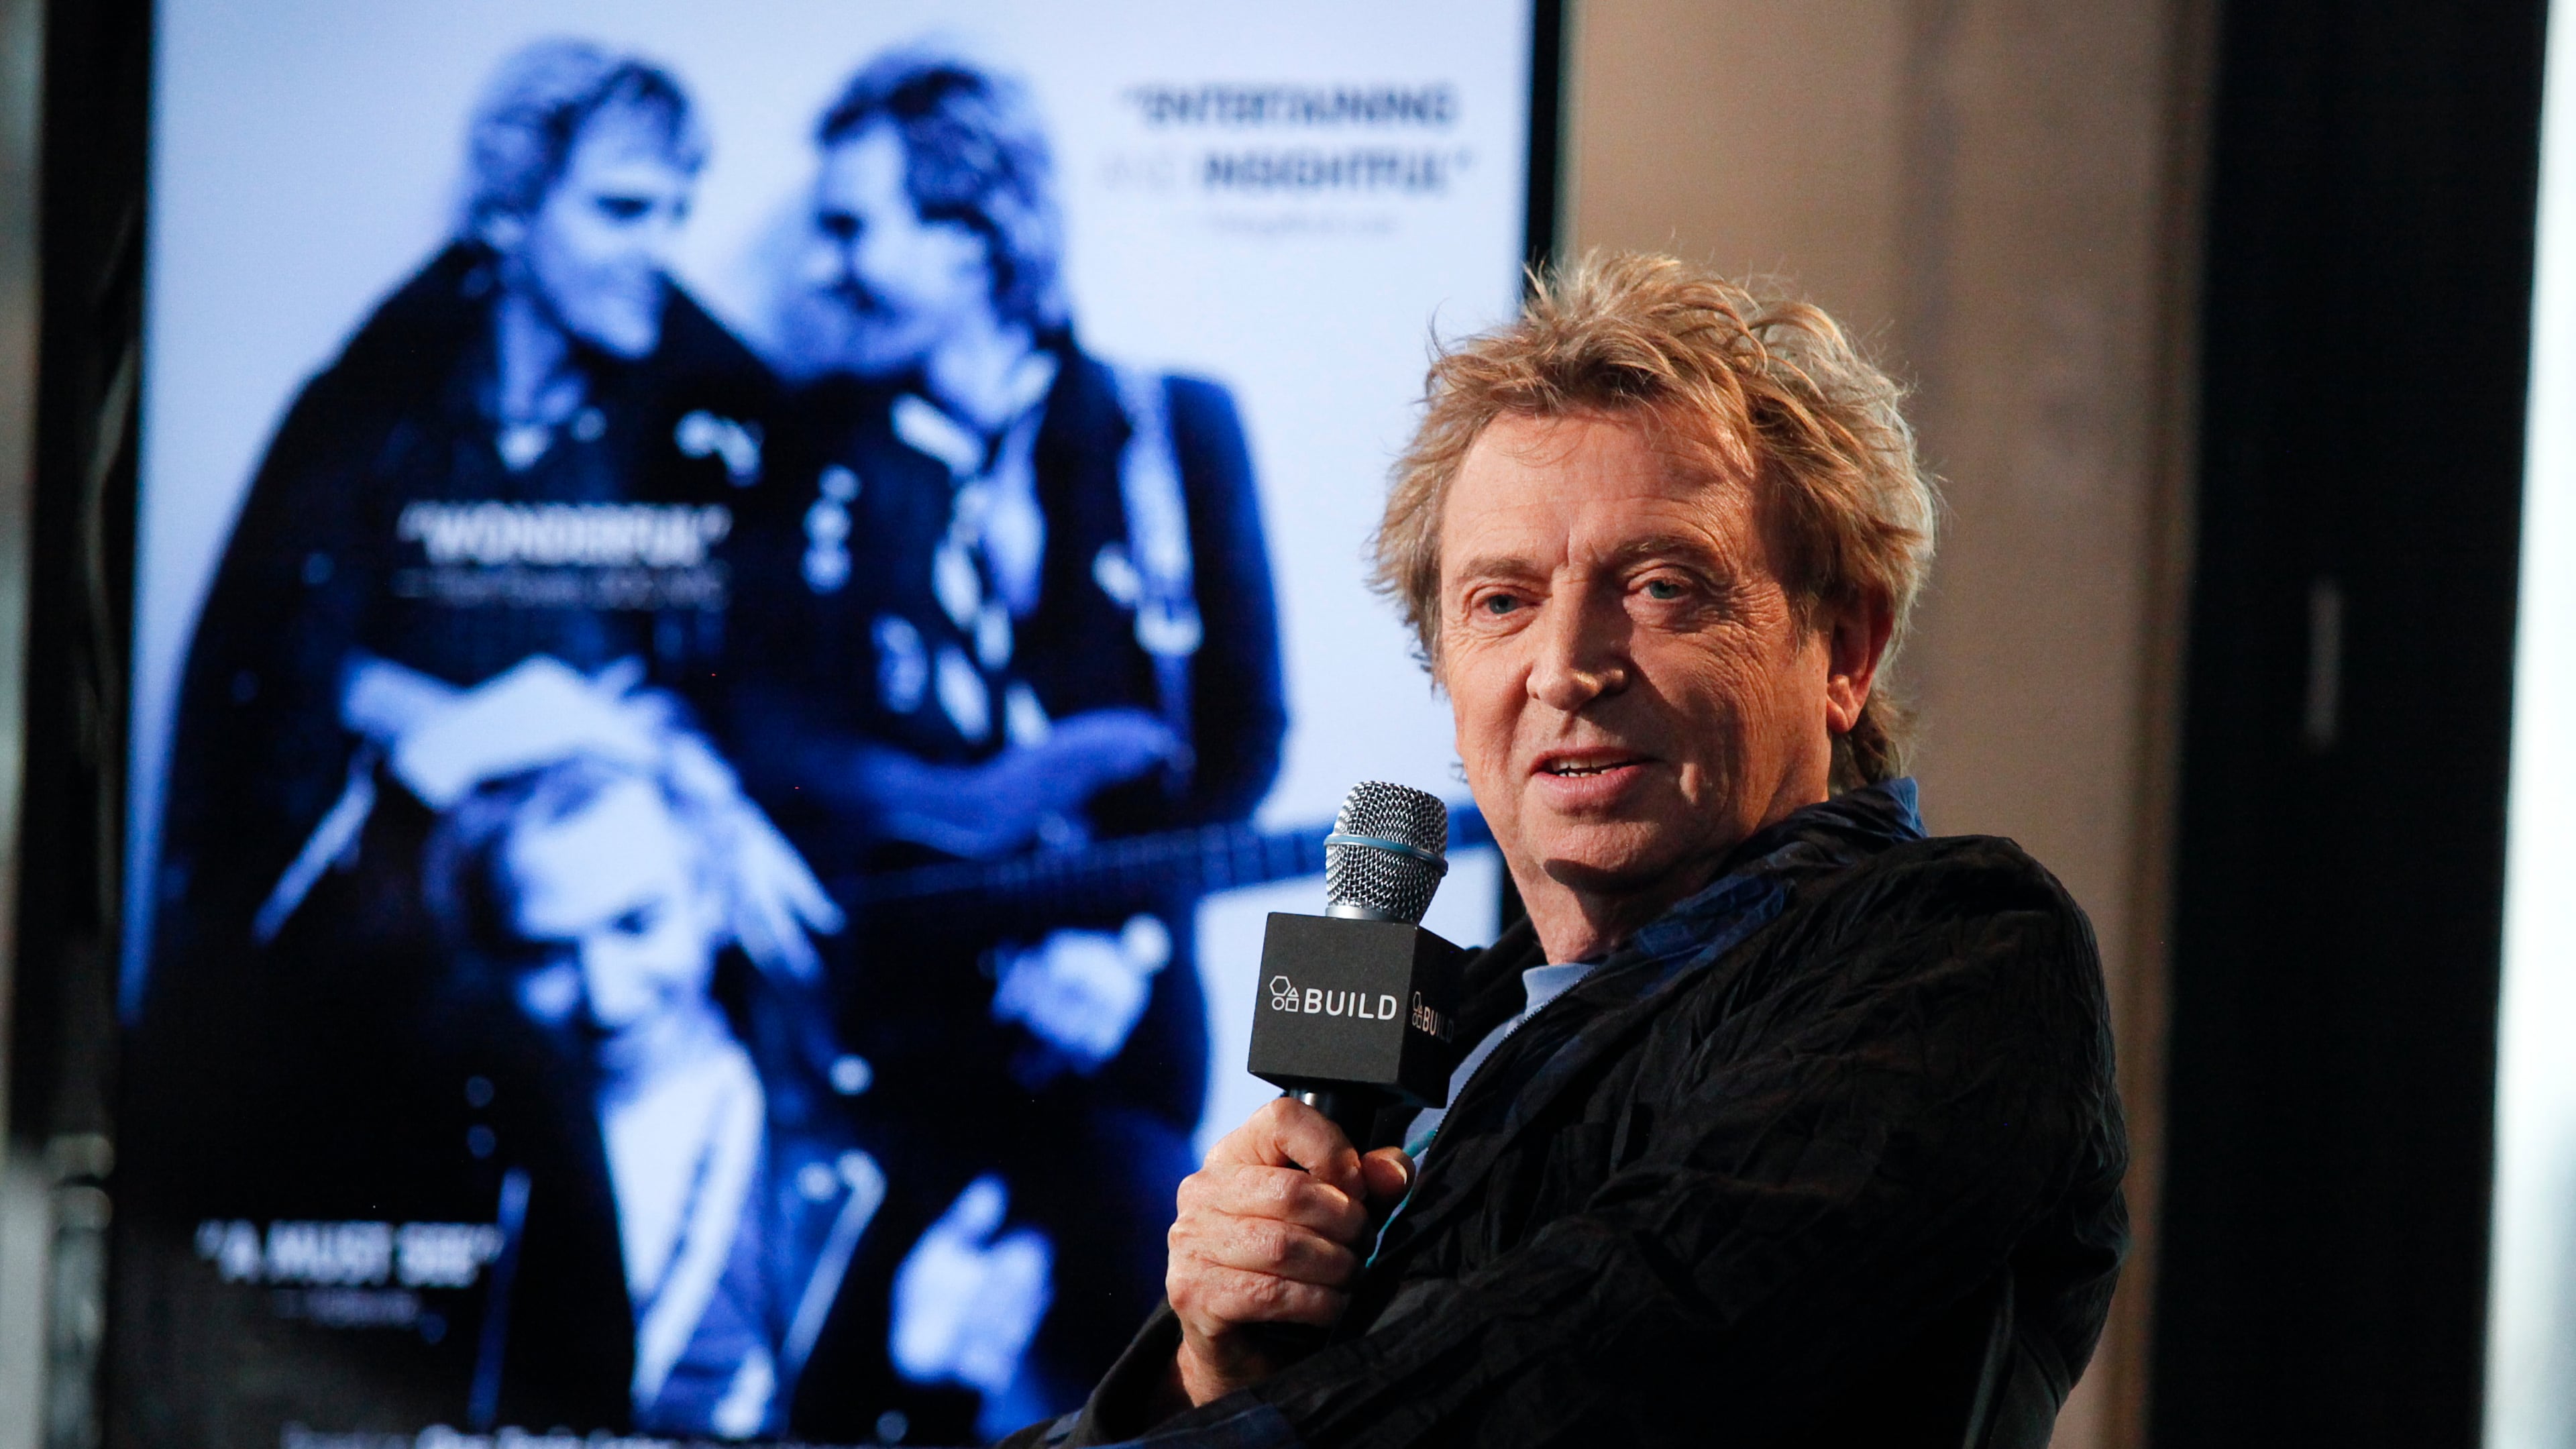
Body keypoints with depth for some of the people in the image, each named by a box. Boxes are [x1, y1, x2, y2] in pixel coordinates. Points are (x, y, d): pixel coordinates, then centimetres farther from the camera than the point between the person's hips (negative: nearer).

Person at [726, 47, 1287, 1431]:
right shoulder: (809, 437, 11)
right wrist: (961, 809, -15)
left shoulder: (1170, 428, 10)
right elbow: (756, 708, 0)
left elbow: (1243, 725, 6)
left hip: (1110, 983, 0)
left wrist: (1123, 938, -8)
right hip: (878, 979, 0)